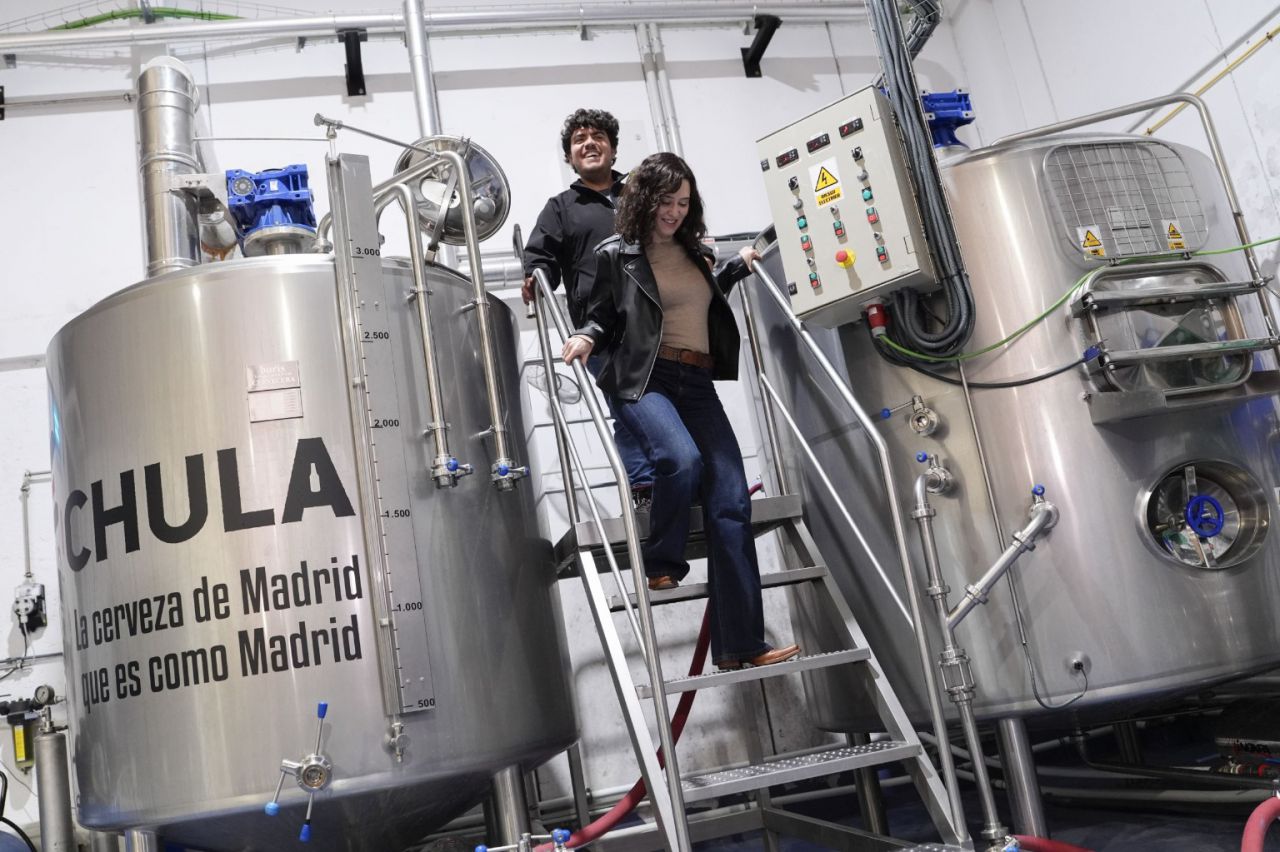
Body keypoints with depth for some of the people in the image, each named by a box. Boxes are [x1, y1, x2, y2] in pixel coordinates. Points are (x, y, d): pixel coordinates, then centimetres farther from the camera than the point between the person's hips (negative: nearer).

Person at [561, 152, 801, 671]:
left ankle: (741, 646, -8)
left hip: (698, 385, 5)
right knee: (682, 459, -36)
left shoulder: (696, 252, 21)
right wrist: (585, 339, -8)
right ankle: (662, 565, -7)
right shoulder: (616, 254, 7)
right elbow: (602, 316, 12)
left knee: (731, 501, -11)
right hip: (644, 380, -4)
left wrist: (739, 267, 34)